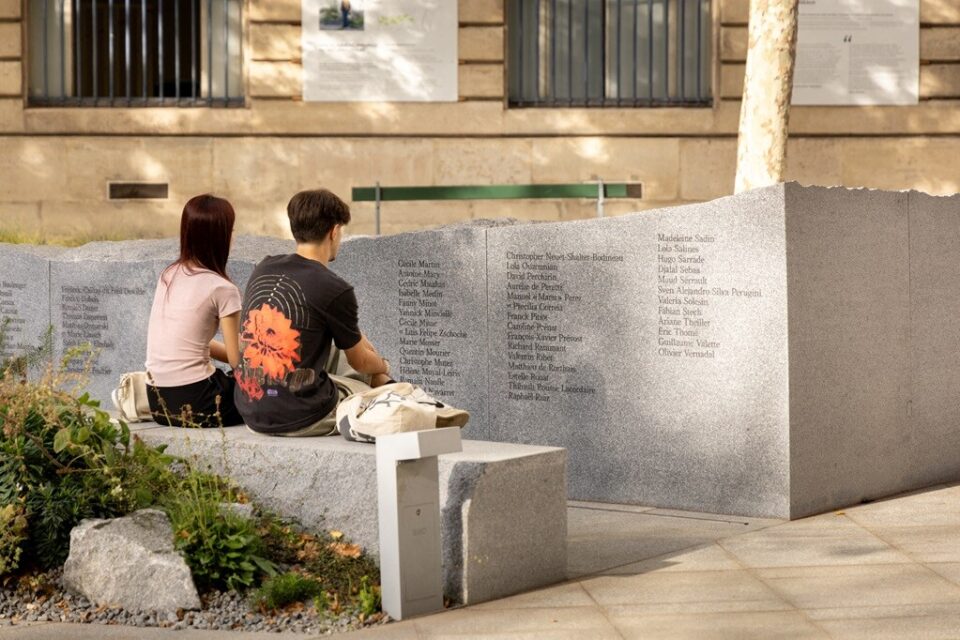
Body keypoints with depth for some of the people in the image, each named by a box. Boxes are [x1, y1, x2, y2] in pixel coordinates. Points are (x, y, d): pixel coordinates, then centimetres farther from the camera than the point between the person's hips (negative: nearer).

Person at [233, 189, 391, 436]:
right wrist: (383, 366, 26)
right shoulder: (335, 290, -14)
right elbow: (360, 362, 5)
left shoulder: (263, 270, 6)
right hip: (301, 420, -7)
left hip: (251, 413, 7)